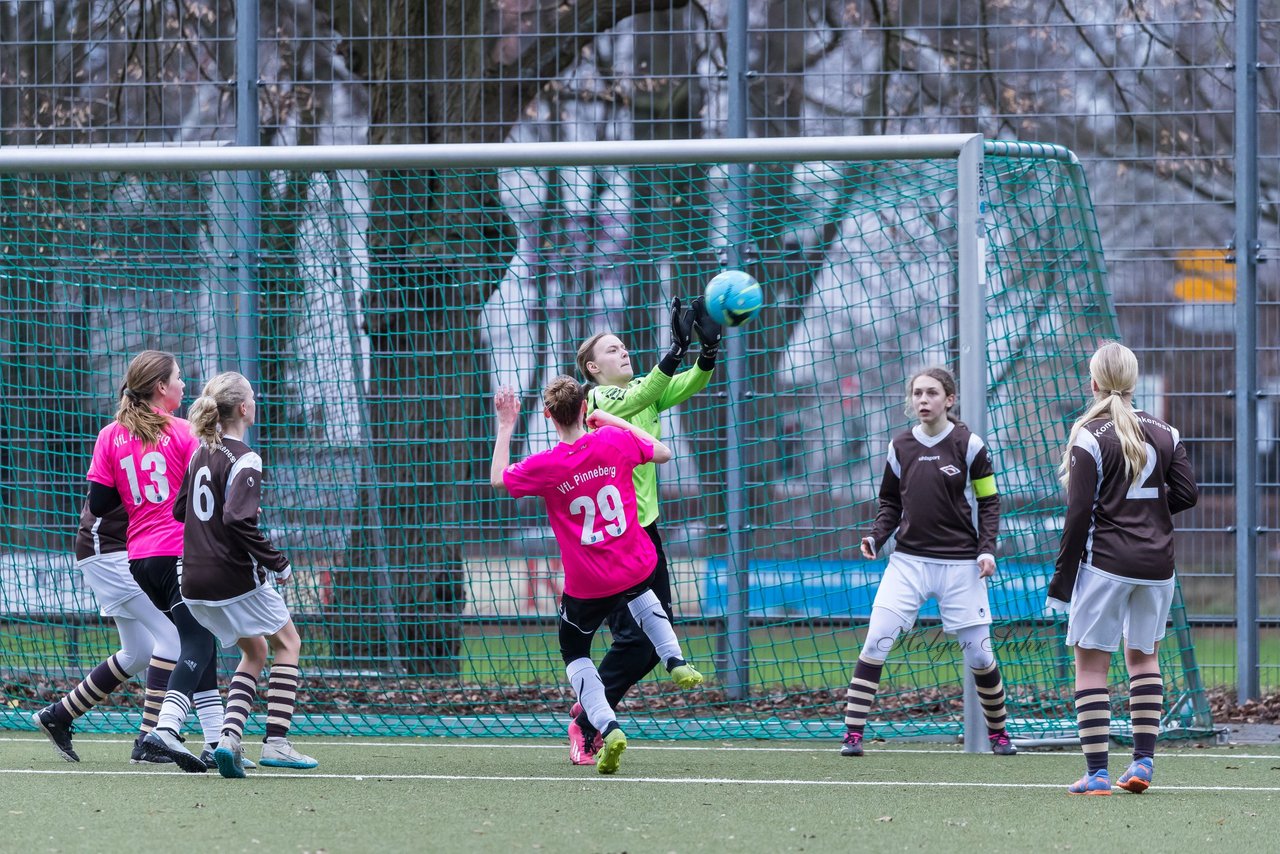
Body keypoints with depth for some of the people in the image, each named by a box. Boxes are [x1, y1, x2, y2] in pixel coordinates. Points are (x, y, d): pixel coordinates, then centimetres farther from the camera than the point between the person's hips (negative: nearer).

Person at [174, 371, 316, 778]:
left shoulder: (201, 453, 9)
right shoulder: (243, 459, -16)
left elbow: (179, 510, 17)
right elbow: (239, 519, -26)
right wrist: (277, 563, -18)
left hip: (196, 579, 8)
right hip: (236, 577, -8)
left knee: (255, 651, 21)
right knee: (288, 642, 11)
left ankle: (230, 736, 2)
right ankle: (276, 741, 3)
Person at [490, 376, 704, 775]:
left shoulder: (545, 466, -16)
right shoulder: (615, 441, -10)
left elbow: (498, 478, 4)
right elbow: (662, 453, 9)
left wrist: (506, 426, 11)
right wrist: (615, 420, 13)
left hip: (587, 585, -3)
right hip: (636, 566, 3)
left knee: (574, 651, 18)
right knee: (640, 593, 41)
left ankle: (607, 726, -4)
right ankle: (675, 660, 24)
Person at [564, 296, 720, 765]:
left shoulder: (646, 390, 11)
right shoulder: (593, 399, -8)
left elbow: (683, 387, -7)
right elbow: (635, 399, -26)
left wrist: (708, 356, -27)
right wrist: (676, 351, -35)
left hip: (644, 528, 7)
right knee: (632, 636, -12)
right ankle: (585, 727, 4)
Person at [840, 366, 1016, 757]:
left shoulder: (969, 444, -4)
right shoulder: (900, 446, 4)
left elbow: (989, 502, 1)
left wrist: (987, 549, -10)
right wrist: (876, 536, -2)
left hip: (959, 564, -2)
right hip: (908, 560, 2)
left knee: (978, 653, 2)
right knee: (875, 643, -13)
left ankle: (998, 732, 24)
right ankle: (853, 733, -11)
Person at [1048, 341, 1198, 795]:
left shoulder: (1090, 437, -9)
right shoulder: (1164, 433, 5)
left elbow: (1080, 512, -11)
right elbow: (1187, 493, 2)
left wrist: (1062, 576, -6)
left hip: (1105, 562, -5)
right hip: (1157, 564, 5)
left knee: (1091, 663, 1)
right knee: (1143, 654, 20)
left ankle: (1096, 771, -5)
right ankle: (1143, 761, 14)